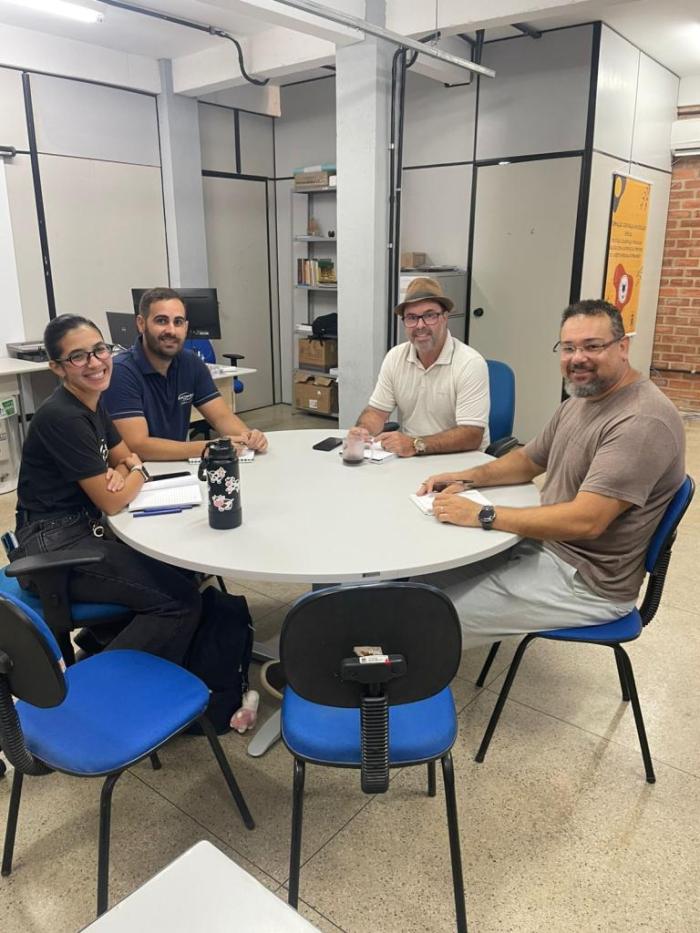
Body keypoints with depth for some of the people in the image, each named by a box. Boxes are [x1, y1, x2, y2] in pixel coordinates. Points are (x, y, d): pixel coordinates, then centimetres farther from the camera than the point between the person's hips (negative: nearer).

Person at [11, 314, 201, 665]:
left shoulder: (92, 401, 7)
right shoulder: (63, 417, -21)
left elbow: (125, 455, 18)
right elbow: (112, 501, -19)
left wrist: (126, 468, -6)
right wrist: (137, 473, 1)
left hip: (84, 530, 9)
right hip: (55, 549, -9)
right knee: (182, 601, -15)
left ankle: (103, 638, 19)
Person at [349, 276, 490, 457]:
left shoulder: (471, 363, -14)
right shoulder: (395, 357, 2)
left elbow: (471, 435, -20)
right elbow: (377, 411, 6)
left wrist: (416, 445, -31)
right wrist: (362, 430, -17)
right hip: (409, 457, 4)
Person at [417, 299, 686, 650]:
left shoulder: (643, 422, -24)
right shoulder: (578, 402, 8)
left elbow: (585, 521, -31)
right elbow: (528, 461, 19)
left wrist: (482, 515, -26)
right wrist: (467, 478, 1)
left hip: (587, 580, -9)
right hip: (545, 544, 9)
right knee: (426, 576, 6)